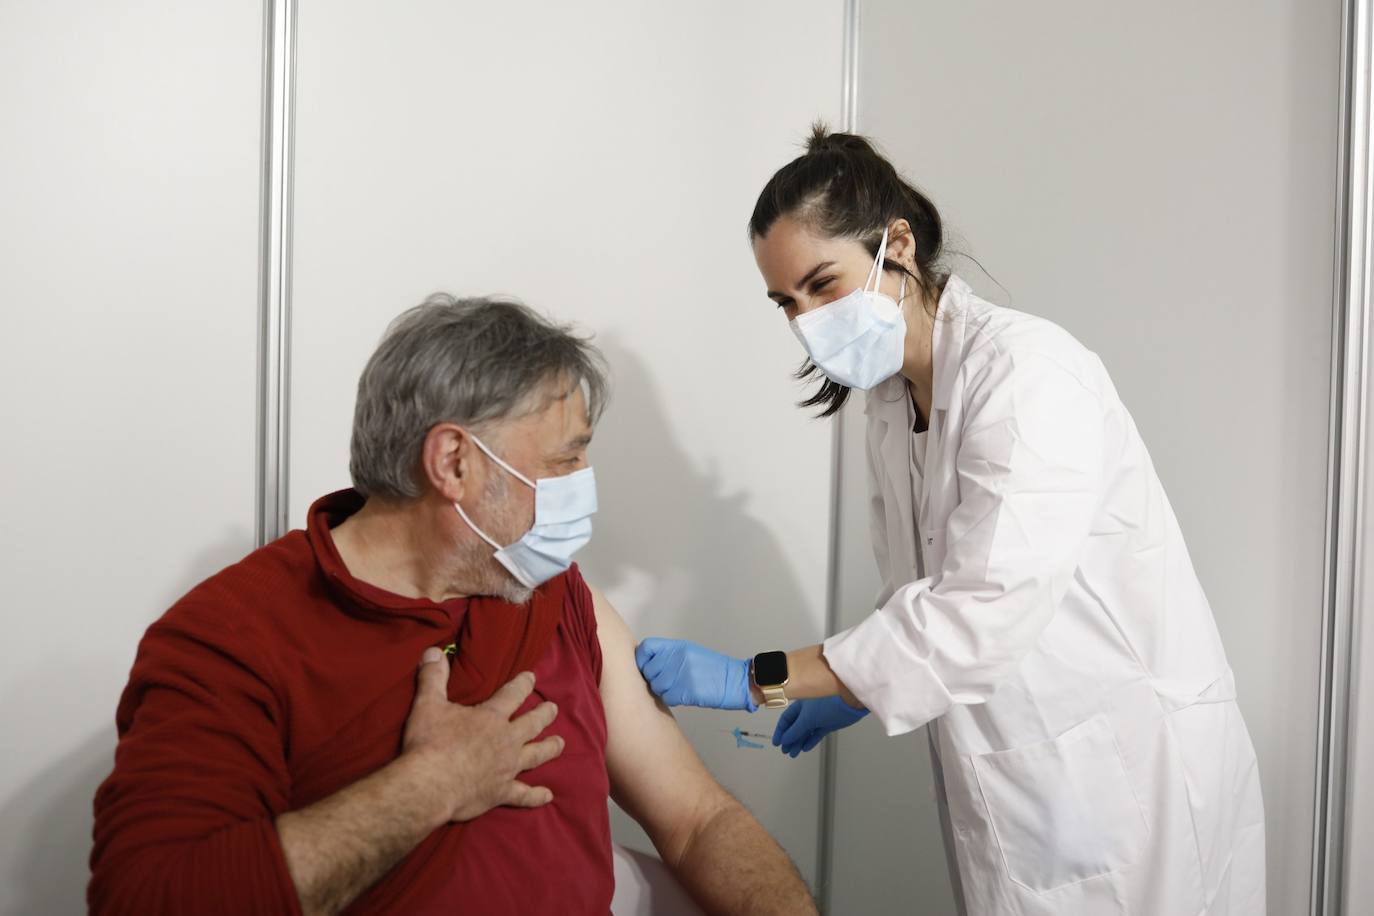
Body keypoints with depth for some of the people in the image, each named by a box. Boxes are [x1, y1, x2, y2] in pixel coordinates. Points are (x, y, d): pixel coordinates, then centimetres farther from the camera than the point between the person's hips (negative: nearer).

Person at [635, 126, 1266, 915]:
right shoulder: (892, 399, 7)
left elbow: (983, 613, -27)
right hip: (1007, 783, 7)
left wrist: (759, 679, -25)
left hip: (1125, 770, -7)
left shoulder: (1027, 369, -19)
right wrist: (859, 690, 1)